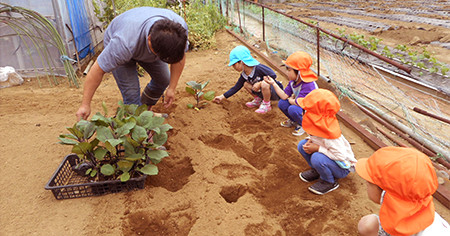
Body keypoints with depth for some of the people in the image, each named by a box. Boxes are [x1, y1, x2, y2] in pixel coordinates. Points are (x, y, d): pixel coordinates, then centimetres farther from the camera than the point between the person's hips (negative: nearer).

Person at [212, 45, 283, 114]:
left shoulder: (258, 68, -26)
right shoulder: (244, 75, -3)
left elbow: (273, 76, -26)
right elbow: (236, 88, 5)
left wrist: (259, 83, -28)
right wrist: (222, 97, 3)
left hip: (275, 91, -6)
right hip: (263, 92, 7)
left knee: (264, 83, -37)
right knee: (246, 84, -7)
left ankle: (266, 105, -13)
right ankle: (258, 100, 10)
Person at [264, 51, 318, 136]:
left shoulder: (308, 85, -31)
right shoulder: (293, 81, -3)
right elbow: (284, 96, -7)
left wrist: (290, 100, -11)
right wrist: (273, 83, -10)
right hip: (301, 107, 9)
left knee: (293, 109, -32)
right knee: (282, 103, -5)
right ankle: (294, 121, 17)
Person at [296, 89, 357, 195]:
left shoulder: (329, 133, -35)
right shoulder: (317, 122, -11)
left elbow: (341, 156, -32)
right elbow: (314, 137, 9)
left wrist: (317, 148, -30)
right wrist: (310, 141, -14)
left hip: (342, 167, -8)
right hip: (329, 156, 8)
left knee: (317, 158, -35)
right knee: (302, 145, -7)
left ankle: (330, 182, -7)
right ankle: (316, 170, 12)